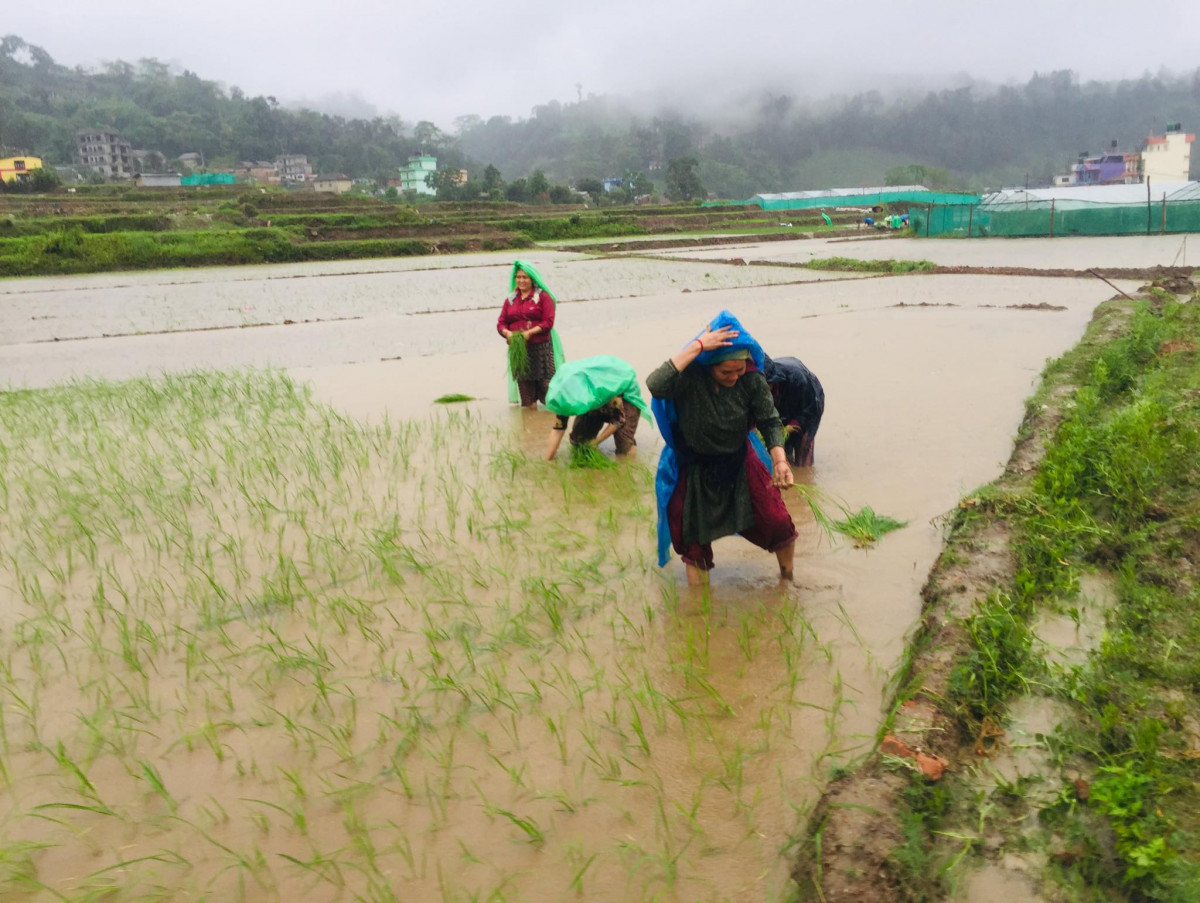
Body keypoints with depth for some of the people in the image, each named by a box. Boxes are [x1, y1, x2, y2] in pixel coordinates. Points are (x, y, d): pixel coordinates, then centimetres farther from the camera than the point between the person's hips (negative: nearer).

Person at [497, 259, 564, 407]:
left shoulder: (543, 296, 2)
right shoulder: (510, 300, 16)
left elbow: (548, 322, -7)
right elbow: (501, 323, 11)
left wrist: (530, 332, -19)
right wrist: (507, 333, -12)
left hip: (540, 347, -4)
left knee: (545, 384, -7)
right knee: (524, 382, 4)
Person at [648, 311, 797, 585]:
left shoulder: (752, 379, -17)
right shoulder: (690, 376, -27)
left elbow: (770, 421, -9)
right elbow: (656, 386, -48)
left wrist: (779, 460, -26)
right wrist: (698, 346, -45)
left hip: (740, 463, 2)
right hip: (696, 470, -2)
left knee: (777, 523, -1)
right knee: (694, 541, 7)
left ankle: (788, 578, 28)